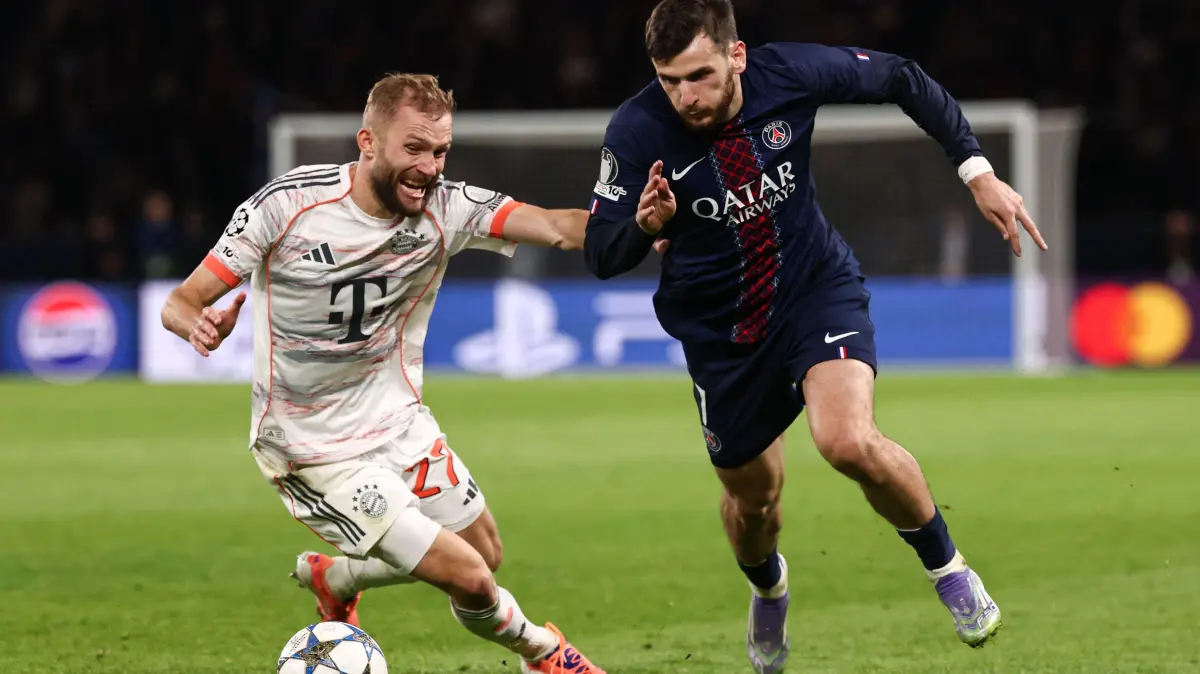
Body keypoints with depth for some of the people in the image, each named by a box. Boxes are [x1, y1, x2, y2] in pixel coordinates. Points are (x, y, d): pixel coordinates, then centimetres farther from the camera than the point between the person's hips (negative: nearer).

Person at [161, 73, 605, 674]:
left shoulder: (446, 209, -12)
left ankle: (334, 578, 43)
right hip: (316, 454, -6)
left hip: (400, 423, 6)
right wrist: (202, 324, -40)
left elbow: (558, 228, -26)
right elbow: (181, 303, -16)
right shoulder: (290, 202, -20)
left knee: (486, 552, 18)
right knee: (469, 579, -10)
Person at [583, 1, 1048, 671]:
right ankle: (767, 587, 54)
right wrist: (644, 225, -39)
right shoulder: (636, 133, -22)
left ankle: (945, 563, 0)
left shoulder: (791, 73, -21)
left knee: (850, 443, -27)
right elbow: (601, 255, -16)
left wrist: (978, 171, -6)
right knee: (753, 497, 17)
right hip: (720, 331, 2)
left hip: (817, 288, -1)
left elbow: (902, 79, -3)